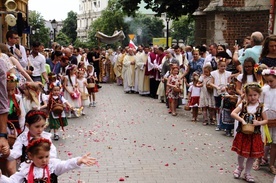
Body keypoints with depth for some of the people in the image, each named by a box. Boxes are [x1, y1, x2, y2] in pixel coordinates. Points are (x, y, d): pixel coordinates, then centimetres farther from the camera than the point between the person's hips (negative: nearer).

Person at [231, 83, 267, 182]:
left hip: (255, 135, 1)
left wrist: (259, 122, -18)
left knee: (252, 155, 9)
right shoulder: (243, 105, -6)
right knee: (241, 153, 10)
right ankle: (240, 167, 40)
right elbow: (233, 113, -13)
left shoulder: (261, 107, -4)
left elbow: (266, 120, 2)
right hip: (242, 134, -1)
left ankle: (247, 173, 29)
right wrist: (242, 120, -24)